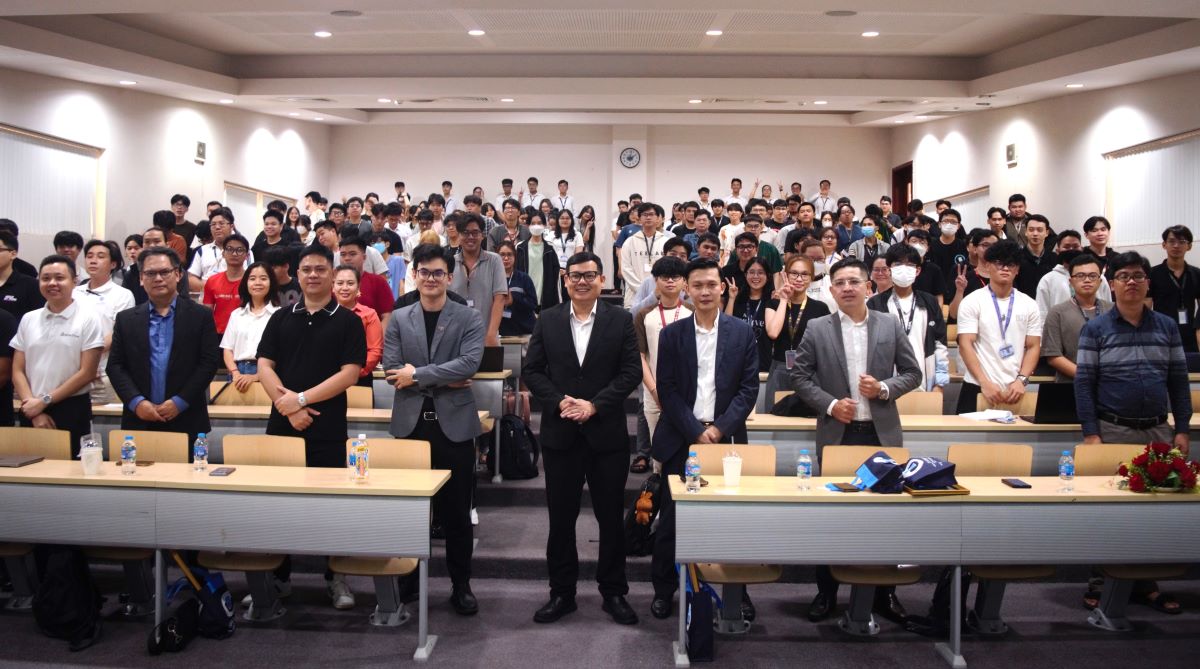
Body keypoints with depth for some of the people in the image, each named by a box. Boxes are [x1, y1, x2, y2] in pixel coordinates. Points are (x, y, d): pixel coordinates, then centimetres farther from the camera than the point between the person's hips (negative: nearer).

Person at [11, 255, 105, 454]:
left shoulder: (88, 319, -3)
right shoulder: (28, 320, 9)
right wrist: (34, 411, -5)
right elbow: (18, 371, 7)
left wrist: (44, 400, -8)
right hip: (31, 412, 4)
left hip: (71, 412, -4)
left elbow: (87, 373, -7)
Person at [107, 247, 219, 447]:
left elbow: (208, 363, -3)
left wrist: (179, 402, -11)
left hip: (186, 422, -2)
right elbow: (115, 365, 6)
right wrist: (137, 402, -9)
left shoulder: (200, 316, 3)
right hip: (140, 421, 2)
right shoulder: (126, 319, 10)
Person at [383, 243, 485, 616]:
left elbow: (470, 363, -15)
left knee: (456, 511, 6)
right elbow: (392, 370, -5)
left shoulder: (469, 319, 1)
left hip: (454, 425, -2)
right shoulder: (399, 320, 7)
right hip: (410, 424, 2)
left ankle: (461, 585, 19)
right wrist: (444, 380, -12)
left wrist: (418, 375, -15)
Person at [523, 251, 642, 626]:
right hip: (560, 433, 1)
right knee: (561, 518, 9)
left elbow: (632, 371, -4)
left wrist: (595, 405, -14)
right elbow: (531, 371, 3)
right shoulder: (548, 321, 6)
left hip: (606, 433, -1)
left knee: (612, 517, 7)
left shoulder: (620, 321, 1)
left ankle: (613, 592, 22)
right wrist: (559, 401, -12)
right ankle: (562, 593, 22)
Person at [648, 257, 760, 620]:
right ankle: (664, 588, 18)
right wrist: (695, 431, -9)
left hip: (726, 436, 0)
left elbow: (749, 387, 1)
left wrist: (719, 428, -10)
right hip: (681, 437, 0)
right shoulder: (672, 334, 4)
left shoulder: (742, 333, 4)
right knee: (671, 517, 5)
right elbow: (666, 389, 0)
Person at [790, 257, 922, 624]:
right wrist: (830, 404, -11)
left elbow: (912, 372, 8)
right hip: (836, 433, -1)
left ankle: (885, 591, 21)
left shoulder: (891, 326, 5)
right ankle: (826, 590, 20)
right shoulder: (817, 329, 1)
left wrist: (884, 388, -10)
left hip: (881, 432, 1)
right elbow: (800, 377, 2)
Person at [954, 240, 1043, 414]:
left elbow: (1033, 347, 7)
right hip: (978, 387, -2)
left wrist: (1021, 380, -8)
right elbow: (965, 345, -8)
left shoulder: (1029, 305, 9)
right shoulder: (972, 302, -1)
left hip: (1015, 389, 3)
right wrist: (985, 383, -17)